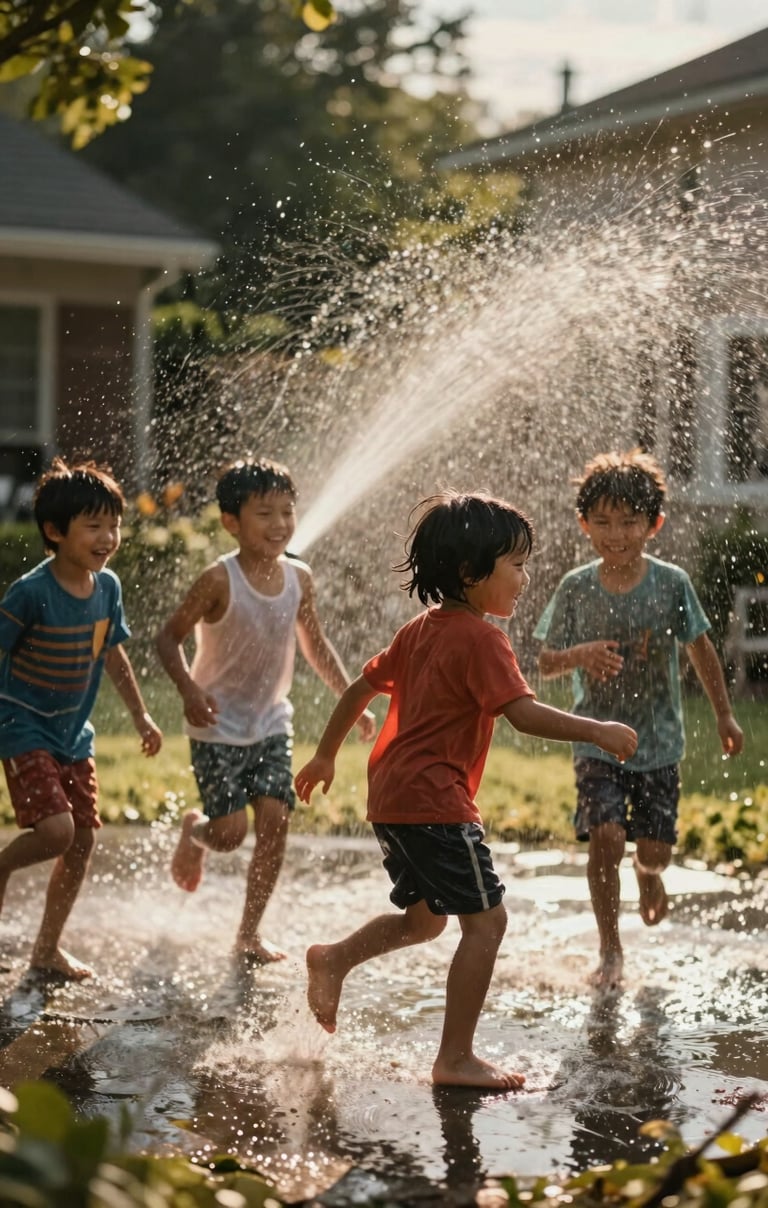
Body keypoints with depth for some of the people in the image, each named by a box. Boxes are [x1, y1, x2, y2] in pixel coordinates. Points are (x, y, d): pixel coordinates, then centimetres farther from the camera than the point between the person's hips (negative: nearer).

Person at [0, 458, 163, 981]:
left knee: (84, 839, 7)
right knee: (56, 829, -21)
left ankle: (48, 948, 21)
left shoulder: (107, 587, 0)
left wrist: (141, 716, 18)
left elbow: (113, 654, 15)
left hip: (74, 732, 7)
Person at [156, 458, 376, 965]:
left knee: (275, 821, -6)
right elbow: (170, 637, -12)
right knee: (230, 832, -8)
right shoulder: (220, 581, -19)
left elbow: (315, 645, 12)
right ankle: (193, 831, 31)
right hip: (219, 726, -5)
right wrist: (190, 690, -28)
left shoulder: (298, 578, -3)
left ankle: (250, 933, 8)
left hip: (272, 722, 5)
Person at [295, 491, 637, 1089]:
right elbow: (524, 713, -24)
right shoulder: (481, 638, -14)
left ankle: (334, 959, 16)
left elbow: (363, 687, 22)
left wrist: (327, 755, 31)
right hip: (435, 800, -10)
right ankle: (456, 1058, -5)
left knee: (425, 916, 25)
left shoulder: (420, 630, 14)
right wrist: (597, 731, -19)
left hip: (391, 794, 10)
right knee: (486, 918, -5)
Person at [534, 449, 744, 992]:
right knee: (606, 835, -18)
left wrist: (725, 716, 11)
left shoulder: (672, 584, -7)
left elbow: (701, 649, 6)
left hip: (659, 740, 1)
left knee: (655, 851, 3)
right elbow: (546, 663, 0)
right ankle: (610, 949, -1)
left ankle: (649, 874, 44)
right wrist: (578, 655, -23)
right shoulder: (576, 589, -6)